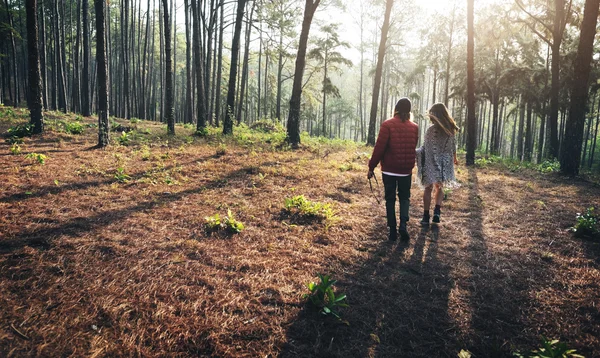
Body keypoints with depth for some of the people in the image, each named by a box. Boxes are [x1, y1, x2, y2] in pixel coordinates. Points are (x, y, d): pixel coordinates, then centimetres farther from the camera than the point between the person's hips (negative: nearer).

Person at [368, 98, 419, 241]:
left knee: (390, 199, 9)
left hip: (389, 170, -2)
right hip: (406, 170, 2)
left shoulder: (387, 125, -10)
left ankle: (392, 230, 8)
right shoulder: (414, 127, 2)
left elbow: (379, 148, -13)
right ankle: (403, 225, -3)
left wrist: (371, 167, -7)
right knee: (404, 198, 16)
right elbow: (412, 148, 8)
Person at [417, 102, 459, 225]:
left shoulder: (432, 129, -14)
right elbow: (453, 146, 11)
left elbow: (426, 148, -13)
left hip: (431, 162, -4)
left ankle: (426, 216, 7)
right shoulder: (451, 129, 1)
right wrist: (454, 158, 27)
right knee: (439, 187, 20)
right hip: (444, 163, 4)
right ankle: (437, 211, 3)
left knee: (428, 188, 7)